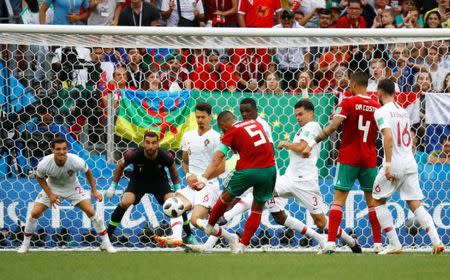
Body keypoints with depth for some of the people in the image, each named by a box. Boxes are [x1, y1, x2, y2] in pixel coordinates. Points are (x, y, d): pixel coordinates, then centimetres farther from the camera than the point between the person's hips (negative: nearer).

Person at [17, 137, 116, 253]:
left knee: (91, 211, -13)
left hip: (72, 188, -1)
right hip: (52, 188, 1)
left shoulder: (76, 161, -32)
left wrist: (94, 191, -5)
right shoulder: (44, 164, -31)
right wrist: (50, 194, -17)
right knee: (34, 213, -9)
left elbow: (88, 172, -9)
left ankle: (106, 243, 2)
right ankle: (25, 244, 12)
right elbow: (40, 178, -8)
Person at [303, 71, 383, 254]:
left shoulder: (348, 103, -8)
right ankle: (378, 244, 12)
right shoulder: (377, 107, 4)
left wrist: (312, 143, -18)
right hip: (369, 159, 4)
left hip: (348, 158, -4)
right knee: (372, 200, 13)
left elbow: (333, 126, -18)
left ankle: (331, 243, -12)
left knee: (338, 199, -3)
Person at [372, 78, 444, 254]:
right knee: (415, 204, 5)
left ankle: (394, 244, 2)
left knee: (378, 201, 10)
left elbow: (388, 136, -20)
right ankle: (436, 241, -13)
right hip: (410, 164, 6)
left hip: (394, 163, -6)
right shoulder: (403, 111, 16)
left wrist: (388, 165, -22)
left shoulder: (382, 112, -7)